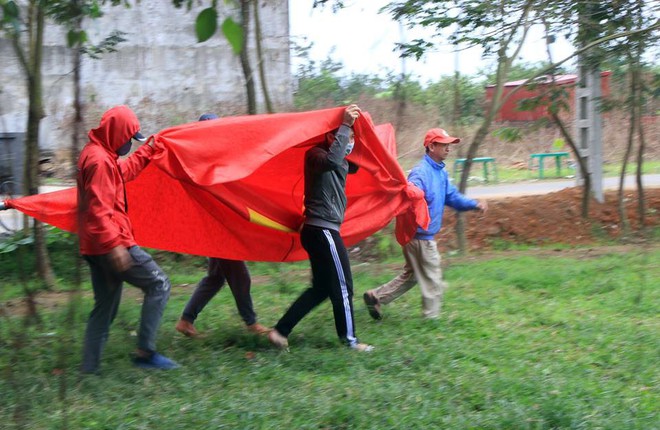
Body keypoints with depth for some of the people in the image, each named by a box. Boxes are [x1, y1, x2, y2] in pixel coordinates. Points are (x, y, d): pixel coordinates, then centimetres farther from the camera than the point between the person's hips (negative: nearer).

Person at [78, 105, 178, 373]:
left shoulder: (96, 153, 16)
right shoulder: (100, 161, -16)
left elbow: (124, 171, 36)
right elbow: (99, 209, -24)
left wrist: (148, 150, 39)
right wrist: (113, 244, -28)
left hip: (96, 247, 10)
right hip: (110, 244, -10)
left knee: (105, 306, 14)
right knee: (159, 284, -4)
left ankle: (89, 368, 15)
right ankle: (145, 352, -6)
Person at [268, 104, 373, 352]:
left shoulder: (339, 163, 16)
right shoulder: (316, 154, -15)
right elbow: (332, 160, -36)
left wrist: (352, 130, 12)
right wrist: (345, 126, -32)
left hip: (321, 231, 10)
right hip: (322, 231, -10)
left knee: (321, 288, 13)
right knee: (342, 287, 1)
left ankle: (280, 331, 11)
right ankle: (349, 340, 13)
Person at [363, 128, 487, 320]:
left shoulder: (441, 172, 10)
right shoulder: (421, 172, -22)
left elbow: (452, 197, 16)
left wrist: (474, 204, 4)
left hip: (426, 235, 10)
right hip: (420, 236, -10)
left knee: (411, 275, 21)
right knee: (433, 282, 2)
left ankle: (375, 296, 25)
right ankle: (431, 319, 15)